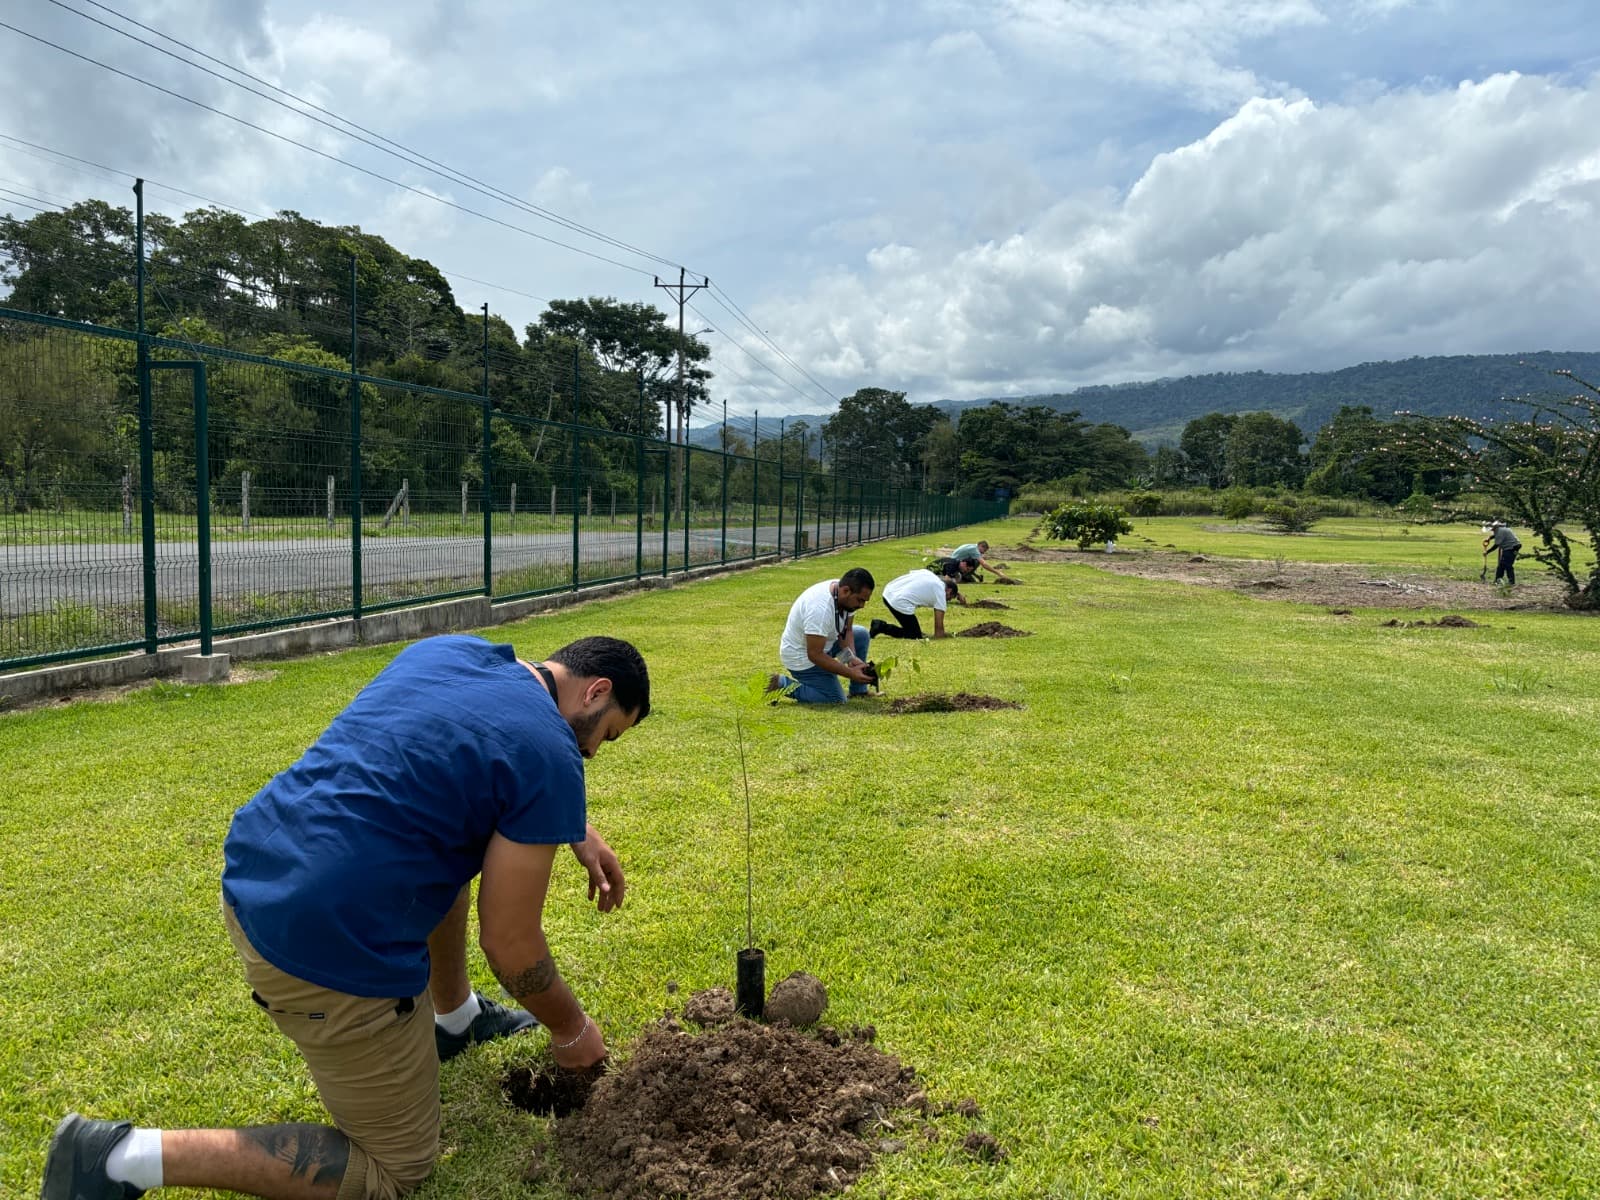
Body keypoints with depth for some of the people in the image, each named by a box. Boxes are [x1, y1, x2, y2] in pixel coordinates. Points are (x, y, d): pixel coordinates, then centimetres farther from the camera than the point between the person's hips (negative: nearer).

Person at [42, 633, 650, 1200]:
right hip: (325, 948, -9)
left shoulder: (449, 648, 8)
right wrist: (571, 1029, 11)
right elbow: (509, 944, -8)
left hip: (249, 876, 9)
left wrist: (580, 834, 28)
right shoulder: (550, 757, -14)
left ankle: (454, 1017, 40)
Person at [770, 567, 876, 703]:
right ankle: (783, 685, -3)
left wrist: (852, 658, -17)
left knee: (862, 635, 7)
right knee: (836, 699, -12)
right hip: (801, 657, -9)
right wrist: (851, 673, -31)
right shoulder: (820, 608, -36)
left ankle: (859, 691, 14)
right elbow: (815, 655, -34)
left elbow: (846, 630, 2)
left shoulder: (847, 597, -9)